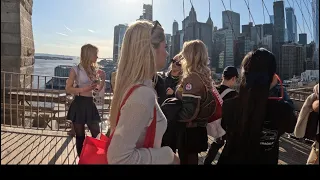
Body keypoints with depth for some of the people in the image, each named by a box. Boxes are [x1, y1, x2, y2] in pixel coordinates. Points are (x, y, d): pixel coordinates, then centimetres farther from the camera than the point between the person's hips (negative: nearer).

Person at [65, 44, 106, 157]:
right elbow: (68, 89, -6)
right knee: (80, 136, 7)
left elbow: (98, 89, 14)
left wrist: (103, 79, -1)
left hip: (90, 104, 5)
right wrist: (83, 89, -19)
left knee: (97, 134, 6)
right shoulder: (76, 70, -6)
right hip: (79, 104, -5)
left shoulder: (94, 70, 9)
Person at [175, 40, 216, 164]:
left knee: (186, 160, 7)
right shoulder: (205, 76, 5)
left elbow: (189, 112, -26)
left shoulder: (192, 78, -21)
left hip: (188, 130, -8)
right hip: (198, 128, 8)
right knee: (192, 158, 21)